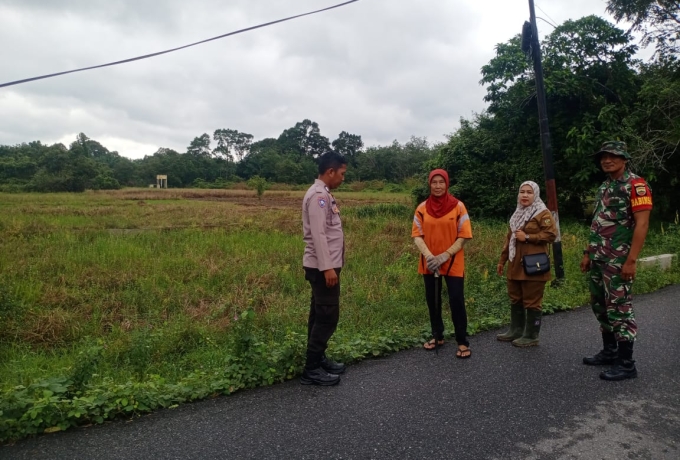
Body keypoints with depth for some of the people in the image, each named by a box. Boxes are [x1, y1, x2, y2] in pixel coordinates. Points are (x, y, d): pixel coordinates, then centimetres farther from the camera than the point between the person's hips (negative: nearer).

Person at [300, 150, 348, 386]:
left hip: (326, 265, 10)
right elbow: (318, 234, -22)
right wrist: (327, 267, -24)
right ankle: (311, 370, 4)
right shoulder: (318, 195, -16)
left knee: (320, 315, 15)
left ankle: (318, 360, 26)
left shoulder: (324, 194, 15)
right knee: (327, 316, -5)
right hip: (322, 267, -10)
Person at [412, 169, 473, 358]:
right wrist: (428, 255, -19)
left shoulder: (458, 206, -6)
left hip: (453, 262, -3)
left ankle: (462, 342, 12)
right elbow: (417, 234, -2)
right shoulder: (422, 208, 0)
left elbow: (463, 236, -7)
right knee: (432, 300, 12)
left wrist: (445, 255, -17)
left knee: (456, 300, -2)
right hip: (429, 262, 3)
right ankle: (437, 336, 29)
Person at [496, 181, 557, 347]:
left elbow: (552, 234, -16)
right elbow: (509, 238, 22)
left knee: (532, 301, -1)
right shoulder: (518, 214, 19)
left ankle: (531, 336, 10)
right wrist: (502, 260, 20)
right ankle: (516, 330, 27)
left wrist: (528, 237, -16)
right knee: (515, 299, 15)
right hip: (515, 265, 8)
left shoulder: (543, 213, -5)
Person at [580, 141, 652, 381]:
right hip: (598, 259, 9)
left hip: (618, 260, -9)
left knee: (619, 309, -5)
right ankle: (609, 351, 27)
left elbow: (642, 224, -16)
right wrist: (588, 253, 16)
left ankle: (626, 363, 5)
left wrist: (631, 260, -21)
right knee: (600, 306, 14)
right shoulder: (604, 187, 16)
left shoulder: (635, 185, -9)